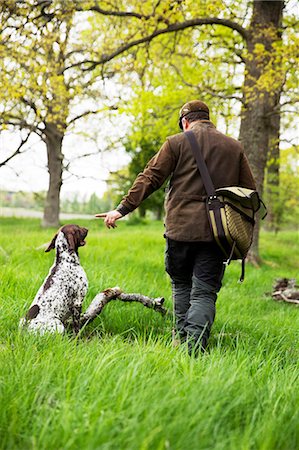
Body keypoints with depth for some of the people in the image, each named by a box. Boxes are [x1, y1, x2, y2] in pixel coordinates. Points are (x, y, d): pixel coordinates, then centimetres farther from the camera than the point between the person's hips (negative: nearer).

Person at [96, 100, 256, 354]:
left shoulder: (177, 143, 3)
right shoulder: (234, 147, 12)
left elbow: (150, 179, -3)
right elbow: (250, 192, 13)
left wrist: (122, 209, 0)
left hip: (180, 228, -1)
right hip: (216, 232, 1)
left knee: (181, 285, 17)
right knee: (204, 292, 2)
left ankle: (184, 339, 19)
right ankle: (196, 348, -12)